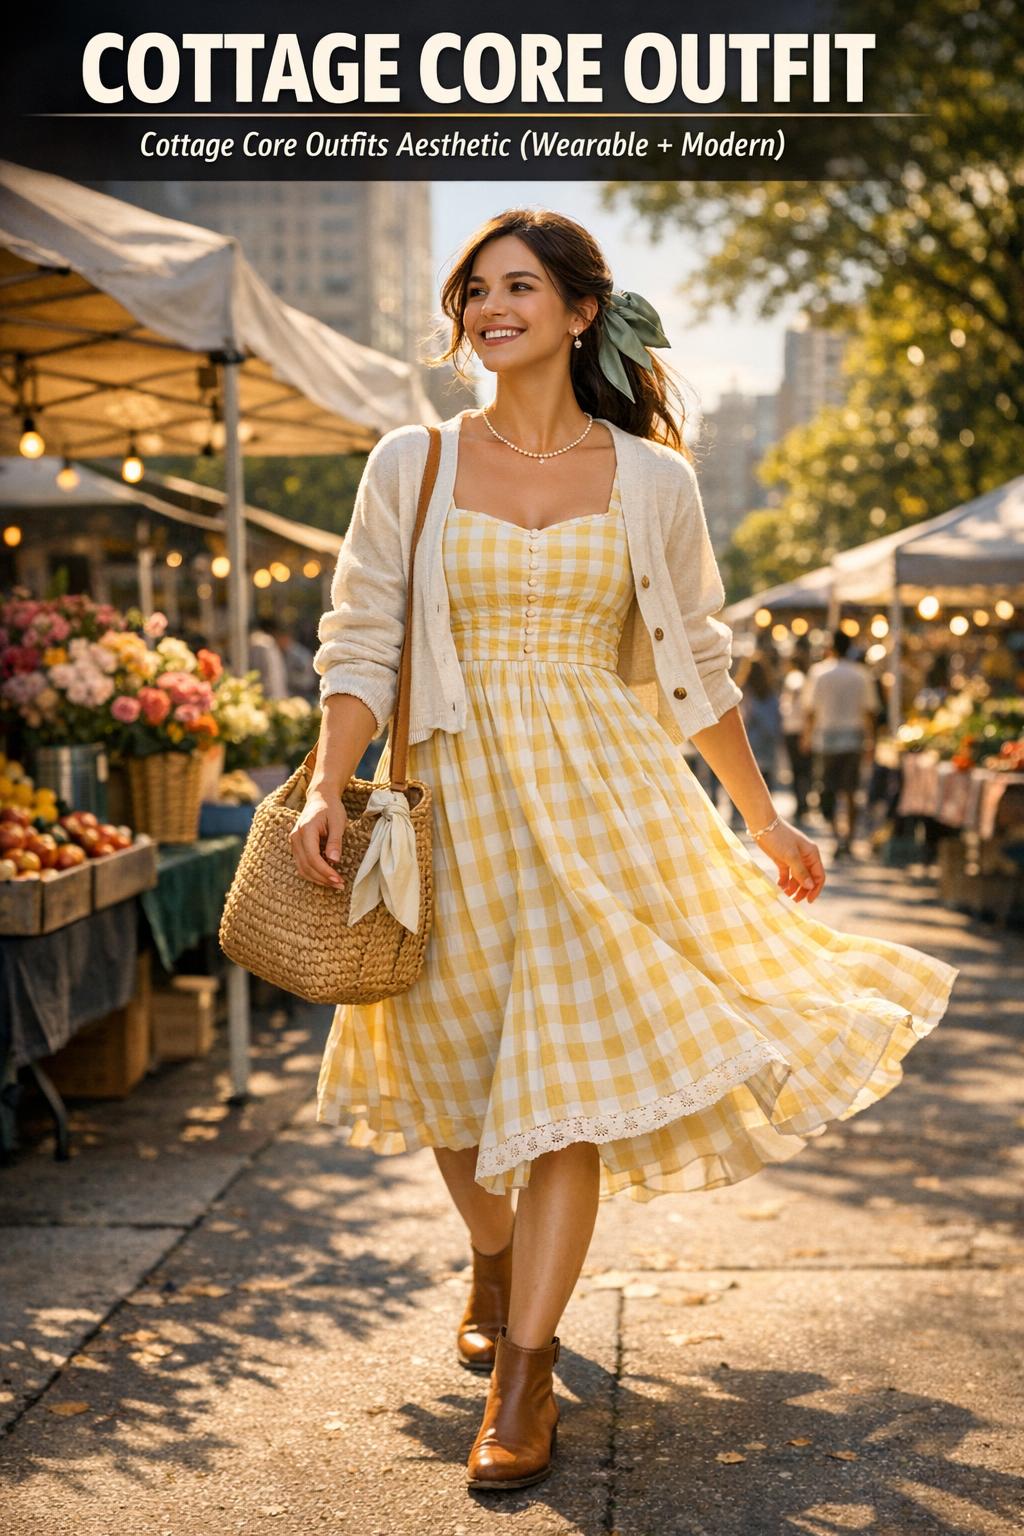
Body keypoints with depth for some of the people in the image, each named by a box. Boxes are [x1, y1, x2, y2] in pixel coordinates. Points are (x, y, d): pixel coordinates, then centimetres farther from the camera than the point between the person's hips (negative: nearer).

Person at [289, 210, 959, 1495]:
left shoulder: (650, 477, 4)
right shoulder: (410, 464, 3)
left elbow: (694, 664, 10)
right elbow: (360, 641, 1)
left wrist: (763, 820, 13)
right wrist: (328, 788, -14)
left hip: (600, 797, -1)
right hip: (453, 800, 1)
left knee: (567, 1072, -9)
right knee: (461, 1068, 11)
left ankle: (522, 1379, 1)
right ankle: (493, 1266, 41)